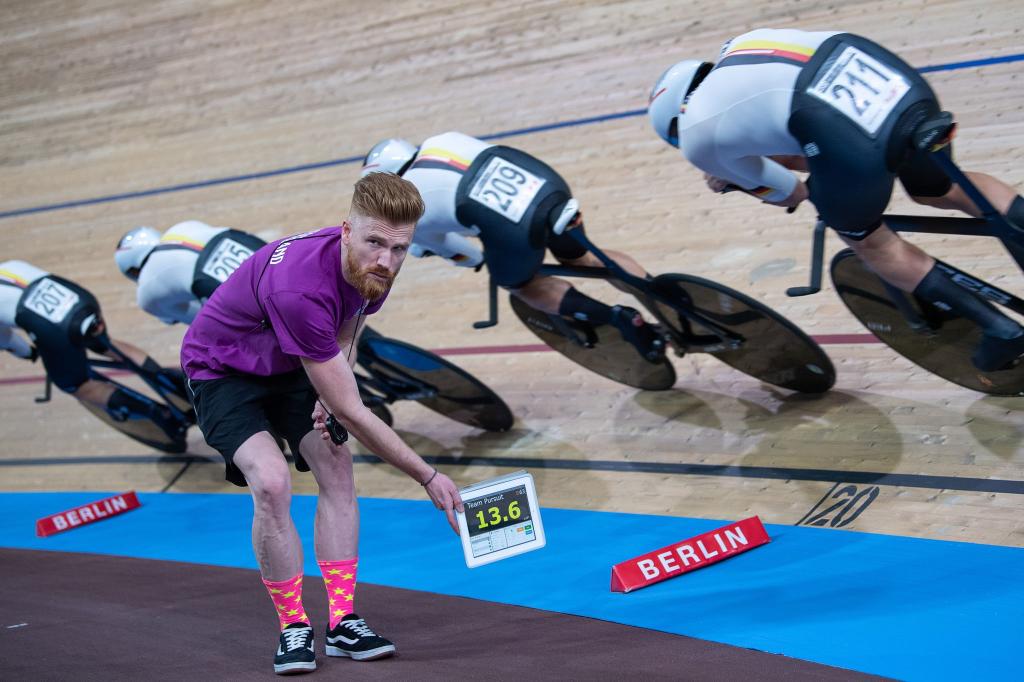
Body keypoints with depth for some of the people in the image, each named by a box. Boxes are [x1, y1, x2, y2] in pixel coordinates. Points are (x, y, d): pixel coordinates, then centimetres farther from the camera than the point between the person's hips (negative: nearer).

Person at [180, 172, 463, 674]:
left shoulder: (372, 268, -17)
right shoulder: (299, 288, -41)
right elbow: (351, 413, -34)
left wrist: (330, 390, -9)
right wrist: (428, 477, -27)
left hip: (289, 367, 7)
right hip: (222, 368, -7)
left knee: (336, 469, -6)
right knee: (271, 484, -24)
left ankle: (342, 622, 1)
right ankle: (293, 627, -8)